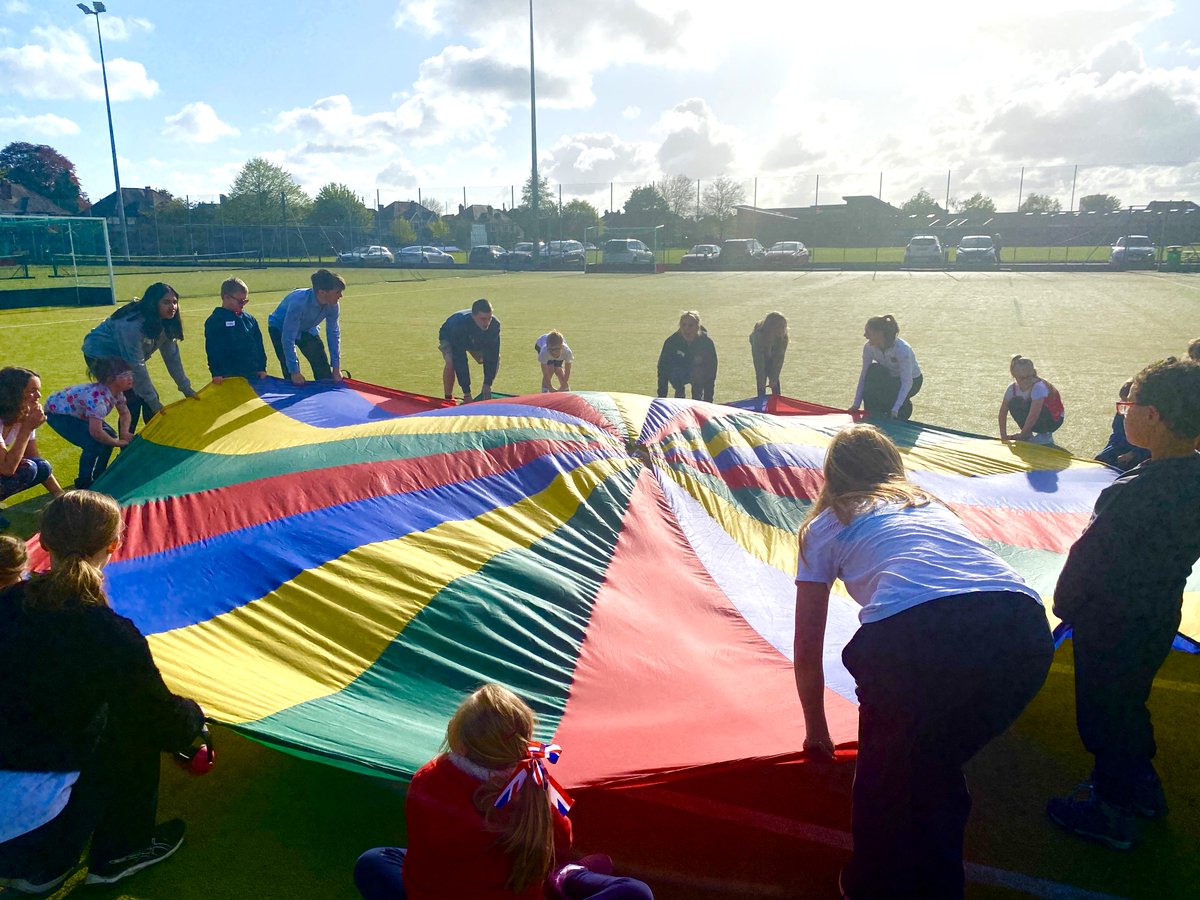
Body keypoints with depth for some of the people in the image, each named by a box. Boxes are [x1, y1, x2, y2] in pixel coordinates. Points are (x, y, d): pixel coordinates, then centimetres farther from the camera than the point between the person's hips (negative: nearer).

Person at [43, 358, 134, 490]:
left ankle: (98, 476, 17)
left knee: (109, 436, 0)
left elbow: (124, 413, 3)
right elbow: (95, 432, -42)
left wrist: (124, 432, -16)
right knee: (93, 444, -22)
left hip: (77, 412, 9)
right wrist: (118, 442, -26)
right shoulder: (97, 397, -40)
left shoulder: (116, 391, -13)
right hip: (56, 412, -9)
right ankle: (84, 482, -3)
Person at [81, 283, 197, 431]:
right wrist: (153, 401, -30)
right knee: (133, 399, -17)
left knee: (150, 396, 0)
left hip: (122, 358, 8)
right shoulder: (132, 324, -36)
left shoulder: (164, 323, -11)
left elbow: (172, 356, -4)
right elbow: (136, 365, -34)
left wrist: (186, 389, -4)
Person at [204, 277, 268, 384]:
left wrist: (262, 368, 10)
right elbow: (212, 349, -11)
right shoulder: (214, 321, -7)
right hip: (229, 377, -5)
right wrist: (216, 373, -15)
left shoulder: (250, 319, 11)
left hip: (253, 375, 6)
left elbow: (259, 345, 14)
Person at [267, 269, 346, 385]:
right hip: (280, 329, -5)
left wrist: (336, 368, -10)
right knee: (292, 377, -16)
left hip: (307, 329, 5)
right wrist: (294, 372, -33)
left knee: (324, 372, 1)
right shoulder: (298, 303, -41)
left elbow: (333, 333, -11)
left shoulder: (332, 305, -24)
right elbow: (288, 339, -37)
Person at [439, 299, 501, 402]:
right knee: (450, 363, -33)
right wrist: (467, 394, -44)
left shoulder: (494, 324, -35)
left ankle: (485, 396, 4)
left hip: (477, 341, 4)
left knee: (495, 360, -15)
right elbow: (460, 361, -44)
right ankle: (448, 399, -13)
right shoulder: (459, 325, -45)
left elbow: (492, 355, -28)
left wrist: (487, 385, -32)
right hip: (449, 338, -4)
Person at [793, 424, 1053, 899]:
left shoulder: (826, 525, 25)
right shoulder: (931, 504, 37)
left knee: (882, 775, 25)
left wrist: (817, 732, 43)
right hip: (1025, 632, 5)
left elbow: (807, 650, 27)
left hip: (914, 638, -4)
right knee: (937, 766, 31)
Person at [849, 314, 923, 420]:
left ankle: (905, 407, -2)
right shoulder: (869, 347, -19)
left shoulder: (902, 350, -35)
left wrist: (895, 410, -43)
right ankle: (872, 415, -16)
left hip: (912, 381, -5)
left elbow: (907, 383, -35)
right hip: (890, 379, 5)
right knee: (873, 370, -26)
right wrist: (856, 404, -17)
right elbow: (864, 375, -13)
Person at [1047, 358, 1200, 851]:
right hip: (1160, 620, 8)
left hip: (1111, 629, -8)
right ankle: (1143, 787, 49)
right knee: (1129, 704, 28)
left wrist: (1065, 605, -7)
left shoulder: (1133, 493, -33)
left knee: (1103, 716, 13)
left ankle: (1112, 814, 32)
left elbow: (1088, 558, -22)